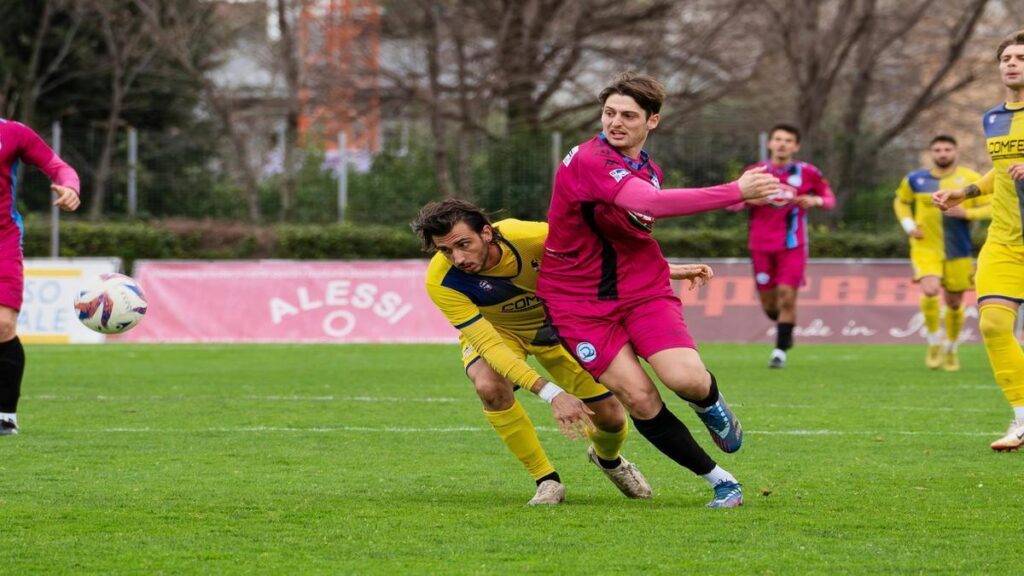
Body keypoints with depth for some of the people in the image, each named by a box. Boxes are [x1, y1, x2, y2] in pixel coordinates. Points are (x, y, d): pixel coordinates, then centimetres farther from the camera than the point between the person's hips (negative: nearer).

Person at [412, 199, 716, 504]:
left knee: (609, 416, -1)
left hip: (556, 325, 1)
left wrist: (666, 270, -22)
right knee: (490, 386, -35)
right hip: (493, 331, -1)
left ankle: (607, 458, 40)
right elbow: (488, 344, -36)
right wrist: (550, 393, -44)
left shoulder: (532, 237, -34)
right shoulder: (442, 282, -34)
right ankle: (547, 481, -13)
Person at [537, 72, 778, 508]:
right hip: (581, 302, -5)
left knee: (688, 379, -19)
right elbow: (649, 203, -37)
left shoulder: (646, 168, 7)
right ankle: (717, 479, 2)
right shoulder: (590, 160, -21)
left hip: (643, 290, 5)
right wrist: (736, 192, -37)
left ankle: (711, 406, 17)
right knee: (639, 398, -14)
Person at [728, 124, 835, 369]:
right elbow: (731, 202, 7)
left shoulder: (807, 173, -1)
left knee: (787, 298, -12)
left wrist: (815, 200, -14)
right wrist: (749, 200, -15)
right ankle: (784, 326, 37)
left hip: (792, 246, -2)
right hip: (761, 245, 2)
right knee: (769, 305, 5)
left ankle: (780, 350, -3)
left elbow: (829, 199, 9)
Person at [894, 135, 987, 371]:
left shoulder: (970, 179, -4)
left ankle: (951, 349, 32)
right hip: (925, 249, -1)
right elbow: (901, 202, 20)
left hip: (958, 252, 1)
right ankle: (934, 343, -4)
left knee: (954, 302, 9)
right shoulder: (915, 180, 2)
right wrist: (908, 225, 2)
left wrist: (966, 212, -20)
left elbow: (990, 208, -3)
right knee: (930, 291, -24)